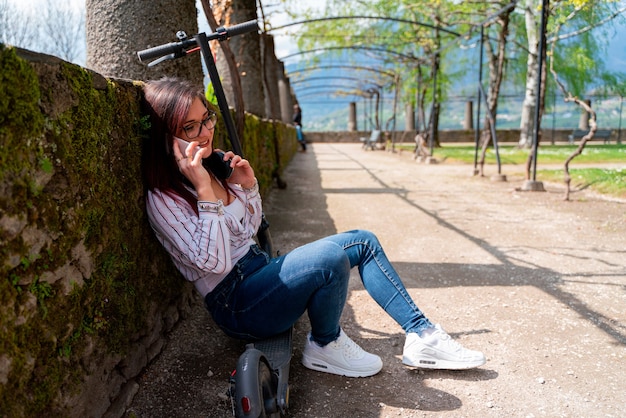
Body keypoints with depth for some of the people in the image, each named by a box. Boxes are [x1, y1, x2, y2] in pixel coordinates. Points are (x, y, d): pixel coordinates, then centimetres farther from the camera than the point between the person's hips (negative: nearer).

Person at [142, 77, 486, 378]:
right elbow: (214, 263, -25)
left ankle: (421, 336, 2)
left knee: (363, 241, 2)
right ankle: (325, 346, -3)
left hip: (258, 266, 9)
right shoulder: (162, 200, -16)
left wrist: (248, 185, -1)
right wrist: (204, 190, -29)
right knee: (331, 256, -32)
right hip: (235, 304, -9)